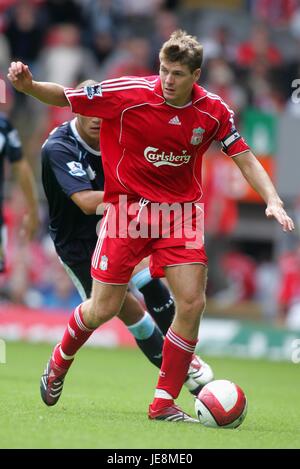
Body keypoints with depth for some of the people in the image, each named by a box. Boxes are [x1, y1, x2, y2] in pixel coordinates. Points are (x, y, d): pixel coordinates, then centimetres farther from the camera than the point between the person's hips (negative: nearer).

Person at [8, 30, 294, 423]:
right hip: (128, 208, -2)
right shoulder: (128, 93, -15)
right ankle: (60, 361, 33)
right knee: (104, 309, -1)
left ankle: (165, 403, 1)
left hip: (180, 212, 2)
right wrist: (28, 85, -25)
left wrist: (273, 201, -11)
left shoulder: (213, 111, -7)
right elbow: (64, 98, -7)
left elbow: (245, 158, 2)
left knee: (192, 303, -11)